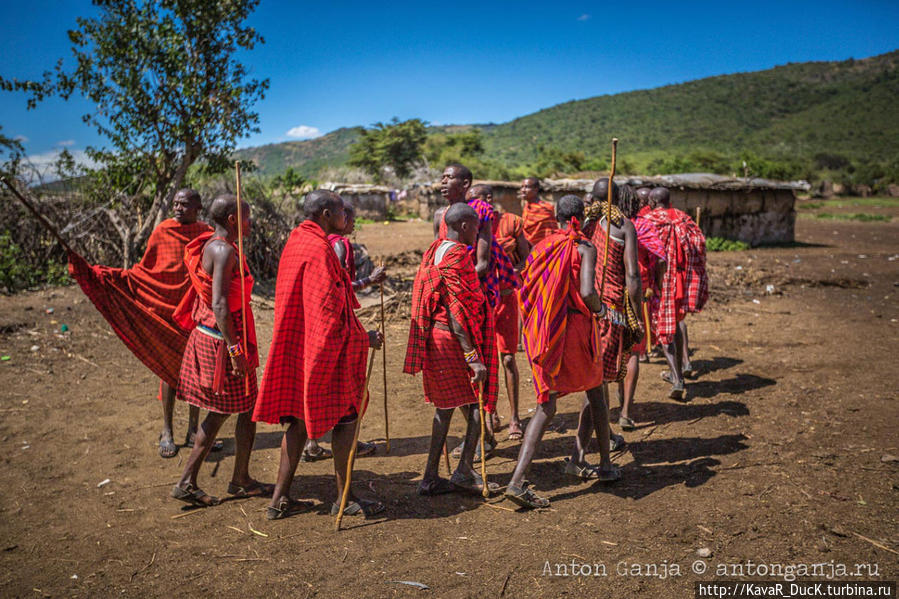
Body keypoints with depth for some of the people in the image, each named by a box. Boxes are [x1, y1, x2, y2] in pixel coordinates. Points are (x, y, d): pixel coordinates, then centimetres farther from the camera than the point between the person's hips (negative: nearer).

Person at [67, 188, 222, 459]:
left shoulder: (207, 234, 0)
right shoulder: (162, 232, -3)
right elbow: (143, 270, 3)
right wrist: (96, 274, -2)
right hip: (167, 312, -1)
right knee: (169, 369, 3)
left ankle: (193, 431, 20)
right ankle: (167, 432, 17)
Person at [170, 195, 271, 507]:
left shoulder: (211, 247, 12)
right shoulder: (224, 251, -18)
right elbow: (219, 305, -25)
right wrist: (235, 349, -24)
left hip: (206, 337, 10)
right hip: (222, 340, -10)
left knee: (220, 411, 16)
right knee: (248, 408, 6)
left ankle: (187, 482, 20)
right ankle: (240, 481, 20)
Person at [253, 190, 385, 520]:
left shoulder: (296, 241, 12)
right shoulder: (318, 249, -18)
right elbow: (328, 310, -21)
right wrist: (363, 338, -13)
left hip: (297, 350, 10)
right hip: (325, 348, -10)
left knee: (300, 421, 14)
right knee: (345, 418, 2)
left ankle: (280, 499, 19)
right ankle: (345, 498, 13)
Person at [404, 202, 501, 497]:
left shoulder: (434, 252, 12)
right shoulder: (457, 256, -16)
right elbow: (456, 312, -21)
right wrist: (473, 358, -22)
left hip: (435, 337, 9)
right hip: (456, 338, -9)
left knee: (446, 405, 15)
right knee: (479, 400, 4)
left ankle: (431, 477, 18)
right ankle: (465, 471, 6)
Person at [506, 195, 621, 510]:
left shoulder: (542, 246, 8)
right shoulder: (585, 248, -6)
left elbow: (527, 290, 10)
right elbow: (587, 292, -21)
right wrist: (599, 308, 0)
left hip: (543, 332, 4)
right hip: (576, 327, -4)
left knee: (546, 406, 6)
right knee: (595, 394, 20)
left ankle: (517, 481, -5)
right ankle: (605, 465, 33)